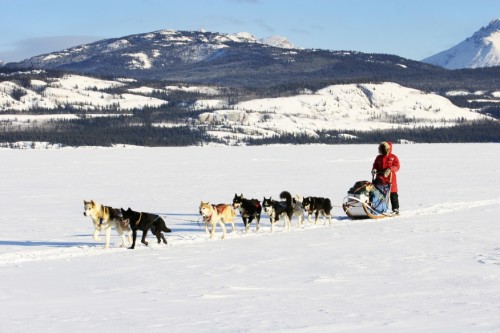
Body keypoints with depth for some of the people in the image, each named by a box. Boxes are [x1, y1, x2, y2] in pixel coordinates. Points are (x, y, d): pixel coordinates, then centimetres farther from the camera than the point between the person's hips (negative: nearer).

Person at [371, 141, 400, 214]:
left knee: (393, 194, 4)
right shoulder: (378, 158, 13)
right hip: (380, 177, 2)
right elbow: (375, 166, 15)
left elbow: (397, 166, -8)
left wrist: (390, 169, -25)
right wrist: (374, 170, -9)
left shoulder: (393, 157, 3)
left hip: (390, 178, -2)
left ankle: (395, 209, 13)